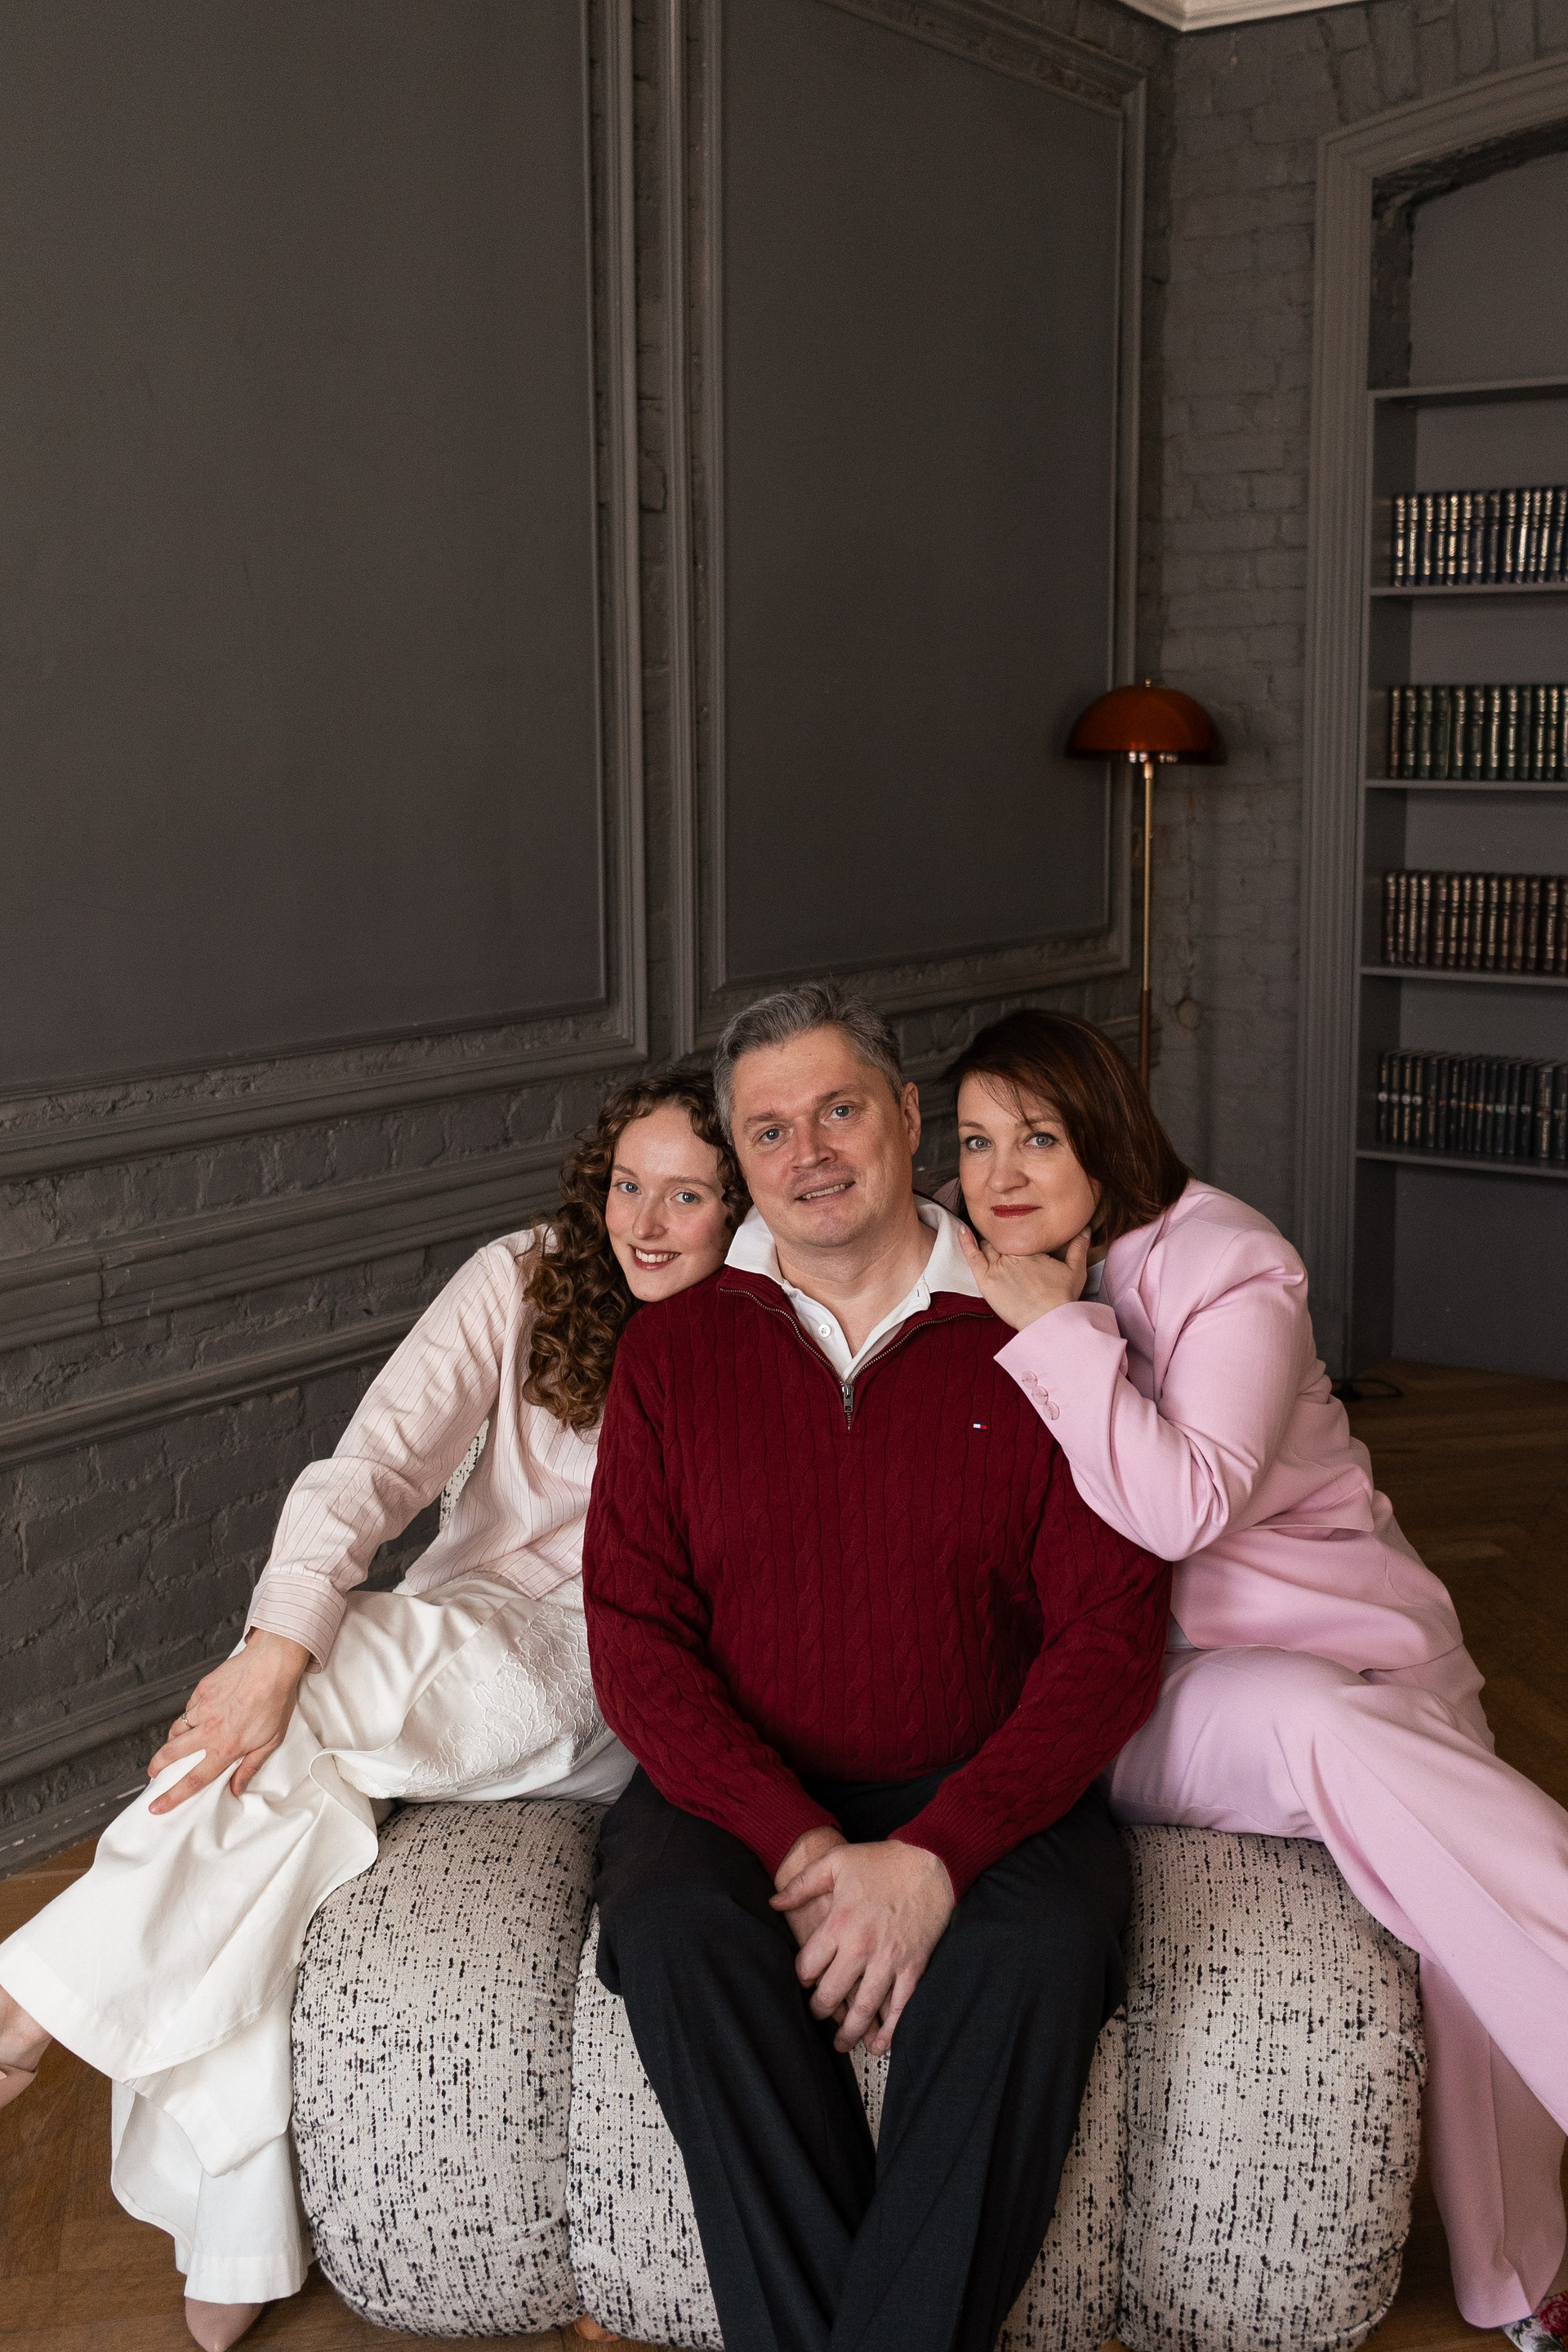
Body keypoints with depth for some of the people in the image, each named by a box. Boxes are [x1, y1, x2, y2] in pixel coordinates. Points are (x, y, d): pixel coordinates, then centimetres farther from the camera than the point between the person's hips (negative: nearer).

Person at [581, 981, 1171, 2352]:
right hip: (740, 1788, 1)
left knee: (1040, 1950, -32)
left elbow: (1110, 1637, -5)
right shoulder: (673, 1348, 6)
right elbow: (636, 1640, 0)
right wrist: (801, 1845, -16)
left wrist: (933, 1857, -19)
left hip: (984, 1790, -1)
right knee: (673, 1925, -30)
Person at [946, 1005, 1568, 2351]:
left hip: (1333, 1643, 0)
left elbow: (1184, 1506, -19)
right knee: (1317, 1730, -35)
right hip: (1127, 1698, 0)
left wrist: (1055, 1330, -18)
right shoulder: (972, 1289, 11)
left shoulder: (1223, 1261, -4)